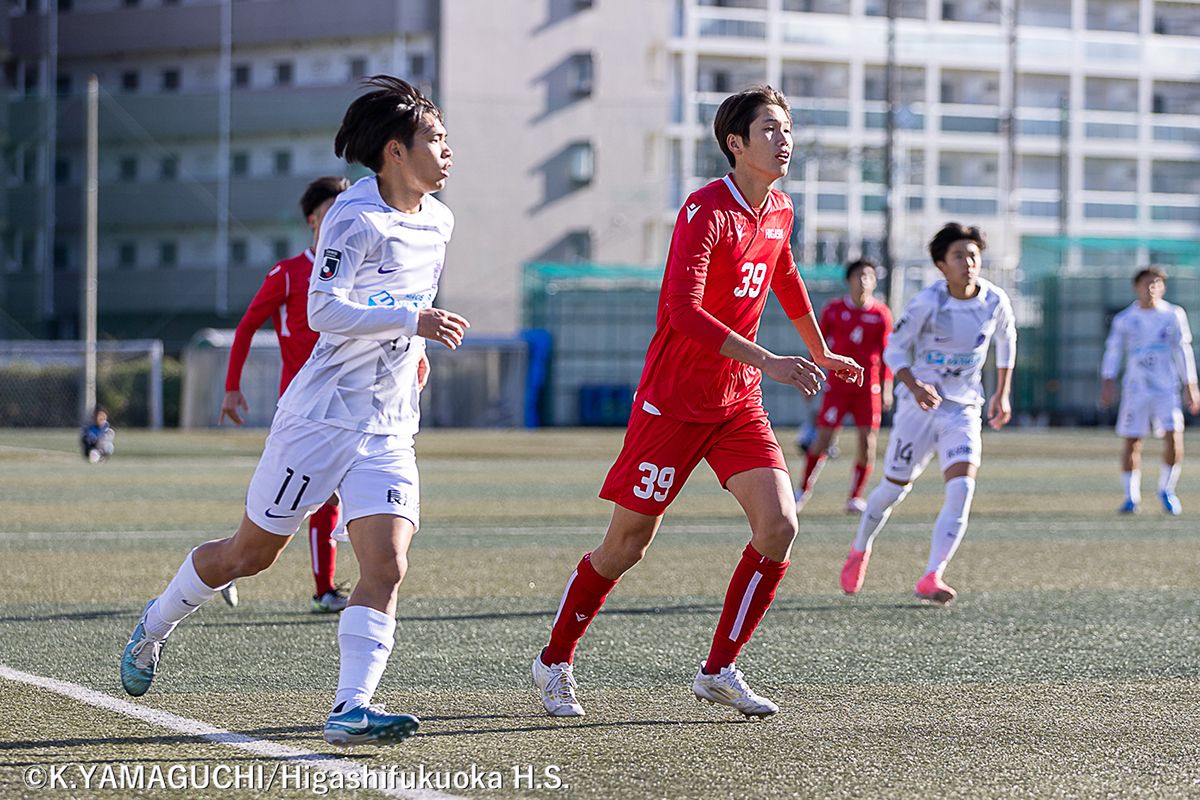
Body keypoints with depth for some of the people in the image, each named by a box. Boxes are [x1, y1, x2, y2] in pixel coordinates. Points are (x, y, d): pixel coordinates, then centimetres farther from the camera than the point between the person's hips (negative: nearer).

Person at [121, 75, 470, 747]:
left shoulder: (438, 222, 9)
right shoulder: (356, 217, -15)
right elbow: (324, 310, -26)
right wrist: (412, 321, -32)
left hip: (389, 430, 6)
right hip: (321, 416, -6)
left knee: (388, 567, -13)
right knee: (253, 552, 9)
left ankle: (351, 708, -18)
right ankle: (155, 627, 33)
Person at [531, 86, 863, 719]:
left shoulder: (779, 212, 6)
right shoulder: (707, 211, -18)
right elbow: (682, 310, -29)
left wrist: (820, 353, 40)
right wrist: (767, 362, -35)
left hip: (739, 403, 6)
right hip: (673, 400, -6)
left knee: (779, 525, -11)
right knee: (626, 545, 1)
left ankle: (718, 672, 0)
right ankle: (555, 662, 21)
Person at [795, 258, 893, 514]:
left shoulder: (881, 314, 2)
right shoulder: (834, 309, 2)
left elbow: (886, 354, 5)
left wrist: (886, 389, 0)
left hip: (868, 387, 1)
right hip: (838, 384, -1)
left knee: (867, 442, -4)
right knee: (822, 440, -6)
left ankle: (856, 497, 7)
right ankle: (803, 489, 9)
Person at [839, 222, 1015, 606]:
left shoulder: (995, 301, -6)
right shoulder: (928, 302, -16)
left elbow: (1006, 340, 15)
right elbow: (894, 350, -9)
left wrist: (1002, 393, 14)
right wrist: (914, 386, -26)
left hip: (964, 407, 2)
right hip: (920, 403, -2)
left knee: (962, 487, -19)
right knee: (895, 487, 7)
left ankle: (931, 578, -18)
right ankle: (860, 549, 37)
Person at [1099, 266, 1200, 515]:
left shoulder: (1174, 315, 6)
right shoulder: (1125, 319, 4)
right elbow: (1113, 350, 3)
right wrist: (1108, 381, -9)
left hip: (1166, 388, 0)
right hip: (1135, 389, 0)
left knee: (1174, 436, -14)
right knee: (1132, 441, -2)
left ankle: (1166, 490, 6)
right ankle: (1132, 497, 13)